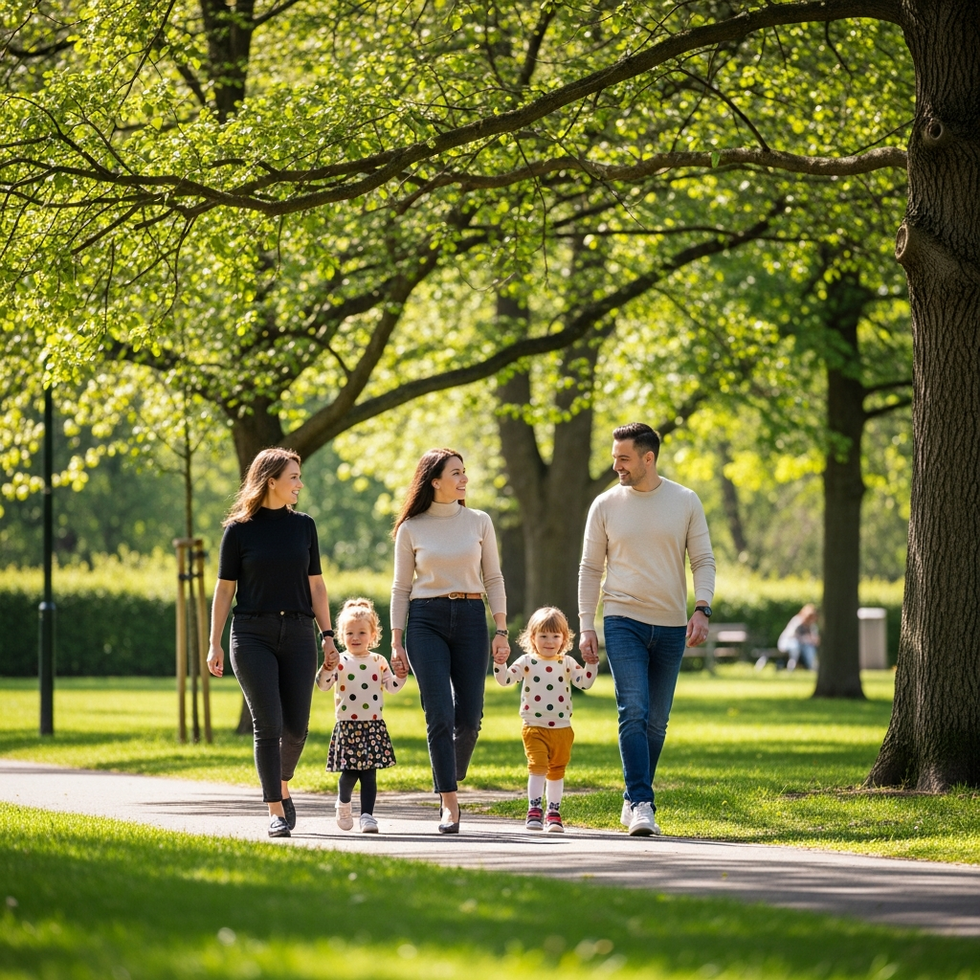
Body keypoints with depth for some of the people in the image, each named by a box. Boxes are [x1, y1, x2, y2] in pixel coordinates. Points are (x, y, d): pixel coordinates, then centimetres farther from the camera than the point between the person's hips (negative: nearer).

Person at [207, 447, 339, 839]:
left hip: (297, 634, 3)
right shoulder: (239, 531, 0)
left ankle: (282, 786, 30)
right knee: (268, 724, -9)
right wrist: (215, 644, 0)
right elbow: (225, 589, 3)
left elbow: (316, 585, 12)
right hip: (253, 634, -3)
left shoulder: (303, 526, 9)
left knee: (295, 727, 1)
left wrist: (327, 637, 6)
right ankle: (275, 811, -4)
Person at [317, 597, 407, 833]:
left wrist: (400, 676, -6)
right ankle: (343, 805, 25)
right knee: (350, 772, -3)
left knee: (369, 773, -4)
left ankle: (367, 815, -3)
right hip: (348, 725, -2)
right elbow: (323, 684, -9)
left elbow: (391, 687, 13)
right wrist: (326, 668, -27)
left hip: (374, 725, 2)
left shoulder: (378, 662, 9)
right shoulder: (340, 662, 0)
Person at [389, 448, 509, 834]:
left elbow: (493, 579, 10)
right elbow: (401, 588, 6)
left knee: (468, 718, -1)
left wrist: (501, 629, 1)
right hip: (426, 621, -2)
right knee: (440, 716, -11)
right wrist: (396, 642, 1)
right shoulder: (411, 529, 3)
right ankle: (449, 805, -8)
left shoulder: (479, 522, 7)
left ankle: (450, 783, 25)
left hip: (470, 618, 2)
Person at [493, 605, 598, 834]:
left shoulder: (567, 663, 6)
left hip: (562, 729, 2)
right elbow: (505, 679, -8)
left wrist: (591, 663, -14)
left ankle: (554, 813, 16)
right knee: (538, 766, -14)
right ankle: (534, 810, -11)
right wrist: (500, 664, -26)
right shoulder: (527, 662, 1)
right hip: (534, 727, -2)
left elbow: (585, 682, -1)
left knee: (557, 771, 9)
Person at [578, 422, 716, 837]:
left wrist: (702, 609, -12)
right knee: (633, 713, -15)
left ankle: (633, 802, 22)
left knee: (656, 722, 8)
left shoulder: (686, 502, 2)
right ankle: (642, 806, -19)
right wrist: (586, 626, -1)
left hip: (671, 627, 2)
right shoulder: (606, 505, 2)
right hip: (623, 622, -2)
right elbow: (590, 568, 5)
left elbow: (703, 560, 3)